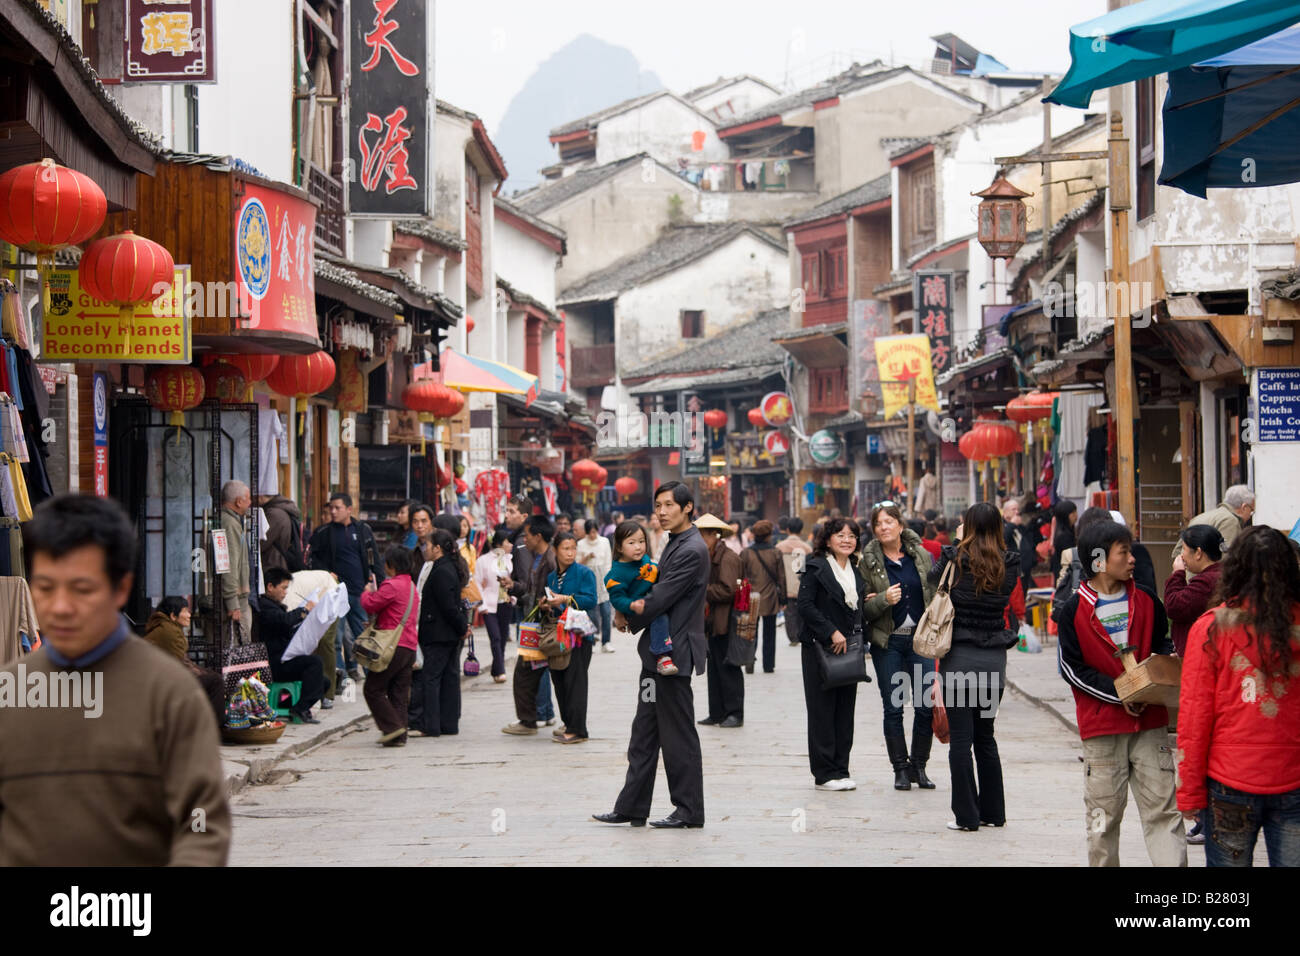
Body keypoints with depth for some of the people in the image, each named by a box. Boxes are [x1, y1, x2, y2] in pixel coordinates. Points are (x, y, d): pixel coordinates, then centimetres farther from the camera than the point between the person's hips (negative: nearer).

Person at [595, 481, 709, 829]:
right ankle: (632, 808, 17)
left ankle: (689, 811, 6)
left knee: (678, 733, -2)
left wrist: (631, 618, -3)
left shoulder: (692, 550, -17)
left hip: (674, 653, -10)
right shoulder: (676, 543, 15)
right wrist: (637, 607, -3)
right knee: (645, 732, 12)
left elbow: (662, 598, -19)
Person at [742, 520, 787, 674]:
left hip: (750, 600, 0)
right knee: (769, 634, 9)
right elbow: (781, 578, -1)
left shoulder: (746, 553, -5)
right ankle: (768, 665, 10)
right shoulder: (776, 554, -5)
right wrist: (782, 599, 8)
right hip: (770, 600, 0)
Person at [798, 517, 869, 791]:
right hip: (820, 647, -6)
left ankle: (841, 770, 11)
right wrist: (832, 632, -17)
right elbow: (805, 603, -13)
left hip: (849, 646, 6)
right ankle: (824, 773, 0)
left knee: (845, 711, 6)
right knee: (822, 710, -4)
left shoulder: (857, 571, 15)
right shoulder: (816, 567, -5)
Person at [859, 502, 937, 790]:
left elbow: (935, 595, 13)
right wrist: (884, 600, -19)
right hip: (888, 642, -1)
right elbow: (863, 609, -1)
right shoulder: (868, 563, 1)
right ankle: (901, 769, 10)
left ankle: (919, 766, 11)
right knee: (893, 708, 1)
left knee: (927, 706, -3)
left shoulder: (922, 557, 6)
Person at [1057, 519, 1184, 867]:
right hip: (1101, 725, -2)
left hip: (1149, 722, 2)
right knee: (1103, 814, 4)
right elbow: (1071, 667, -6)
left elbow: (1163, 642, 21)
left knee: (1162, 808, -2)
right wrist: (1119, 694, -14)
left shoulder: (1146, 601, 7)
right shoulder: (1075, 610, -3)